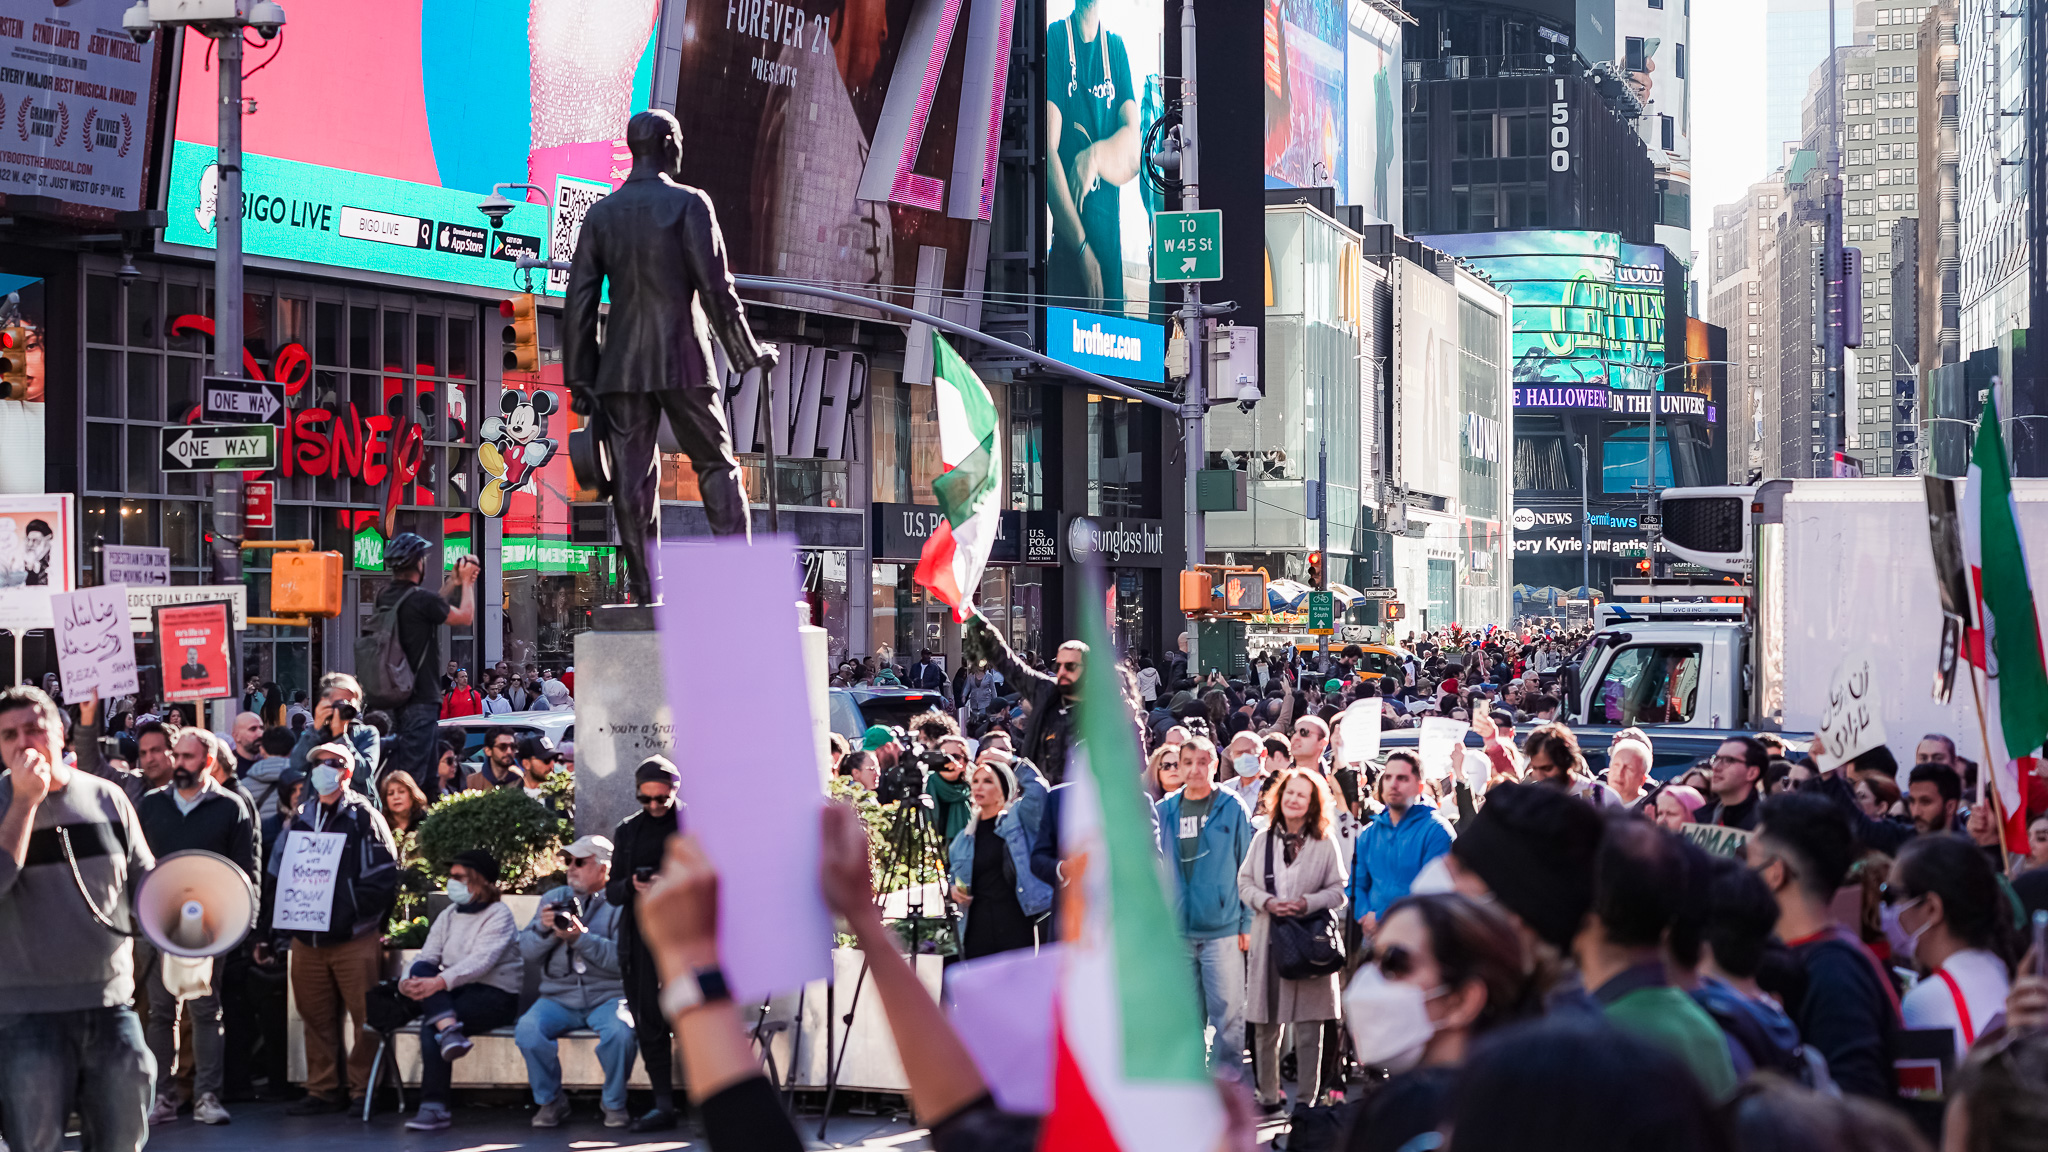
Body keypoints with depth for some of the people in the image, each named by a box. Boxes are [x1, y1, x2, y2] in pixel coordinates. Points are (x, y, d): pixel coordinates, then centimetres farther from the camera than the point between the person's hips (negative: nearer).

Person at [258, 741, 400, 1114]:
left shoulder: (364, 817, 0)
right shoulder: (298, 820, 14)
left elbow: (384, 877, -6)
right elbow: (274, 877, 16)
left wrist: (353, 909, -14)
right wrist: (267, 935, 12)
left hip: (355, 939, -5)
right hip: (306, 939, 5)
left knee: (364, 1017, -3)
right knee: (316, 1018, 8)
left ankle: (362, 1090, 5)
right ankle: (322, 1091, 15)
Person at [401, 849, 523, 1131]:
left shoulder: (498, 915, -6)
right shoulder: (448, 916, 16)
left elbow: (481, 961, -21)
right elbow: (426, 956, 4)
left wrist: (439, 982, -34)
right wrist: (408, 981, -18)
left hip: (495, 996, -6)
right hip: (456, 994, 6)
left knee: (430, 1023, -28)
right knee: (422, 970, -24)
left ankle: (434, 1107, -27)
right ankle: (450, 1030, -42)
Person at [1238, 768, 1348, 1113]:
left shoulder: (1325, 843, 3)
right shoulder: (1263, 839, 11)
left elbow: (1339, 891, 3)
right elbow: (1244, 883, 10)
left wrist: (1307, 903, -13)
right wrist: (1267, 902, -8)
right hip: (1269, 939, 2)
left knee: (1308, 1026, -2)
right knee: (1265, 1026, 4)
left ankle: (1306, 1098, 5)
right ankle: (1268, 1096, 15)